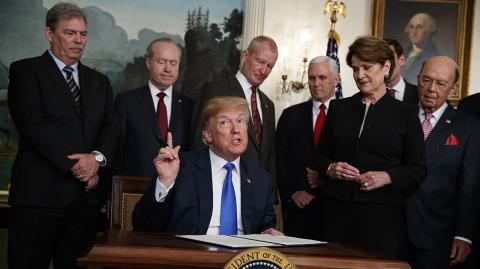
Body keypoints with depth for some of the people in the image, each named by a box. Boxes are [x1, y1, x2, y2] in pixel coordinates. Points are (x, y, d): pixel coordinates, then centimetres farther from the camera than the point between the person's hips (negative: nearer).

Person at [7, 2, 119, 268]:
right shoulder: (26, 71, 3)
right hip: (40, 191, -4)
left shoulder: (99, 81, 19)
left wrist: (98, 157, -12)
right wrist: (74, 164, -13)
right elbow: (32, 124, -9)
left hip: (88, 191, 4)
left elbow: (111, 127, 9)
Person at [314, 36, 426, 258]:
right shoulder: (338, 108, 12)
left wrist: (387, 177, -14)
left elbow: (417, 169, 3)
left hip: (383, 214, -2)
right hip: (337, 210, 2)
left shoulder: (405, 113, 4)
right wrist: (330, 168, -4)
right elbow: (320, 155, 16)